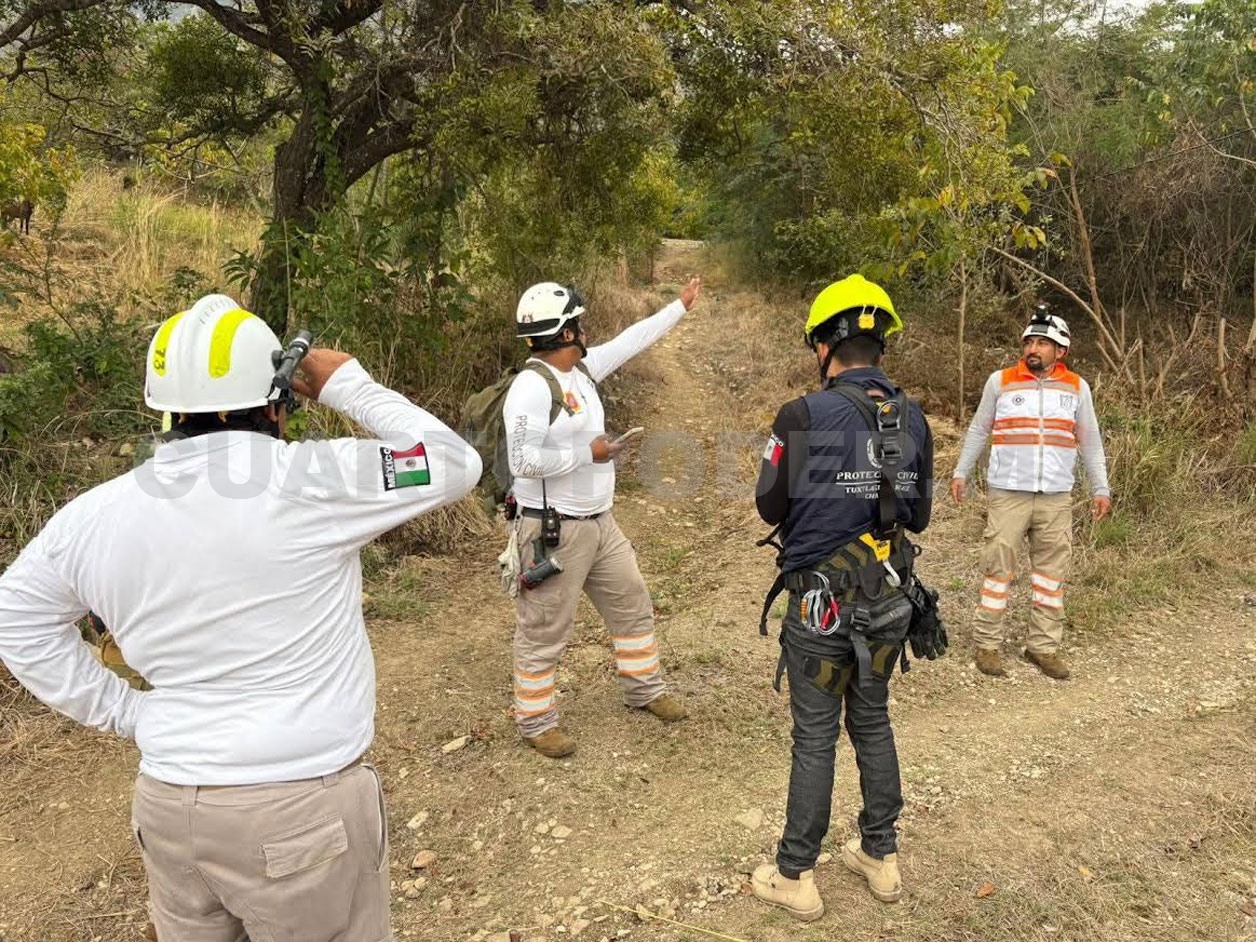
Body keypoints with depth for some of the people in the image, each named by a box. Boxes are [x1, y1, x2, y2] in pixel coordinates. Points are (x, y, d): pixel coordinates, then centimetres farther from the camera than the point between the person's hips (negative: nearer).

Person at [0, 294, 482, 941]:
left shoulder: (94, 515, 0)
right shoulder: (309, 482, -19)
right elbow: (456, 465, -9)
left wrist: (122, 710, 13)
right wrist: (349, 386, 0)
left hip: (167, 806, 6)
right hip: (302, 809, -5)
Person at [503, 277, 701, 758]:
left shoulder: (581, 367, 6)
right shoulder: (532, 387, -21)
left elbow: (629, 341, 19)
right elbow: (523, 460, -27)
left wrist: (680, 306, 25)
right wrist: (587, 453, -19)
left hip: (600, 523, 9)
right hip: (553, 532, -9)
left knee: (633, 606, 20)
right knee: (545, 631, 5)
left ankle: (644, 688, 40)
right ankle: (536, 722, 22)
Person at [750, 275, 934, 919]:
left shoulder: (804, 416, -18)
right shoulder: (914, 419, -1)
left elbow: (770, 506, -7)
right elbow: (919, 516, 8)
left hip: (822, 604, -5)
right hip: (889, 600, 5)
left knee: (815, 740, 7)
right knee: (873, 724, 20)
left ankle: (795, 878, 21)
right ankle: (880, 857, 35)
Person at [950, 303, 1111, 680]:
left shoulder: (1076, 387, 6)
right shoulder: (1000, 382, 1)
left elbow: (1090, 442, 13)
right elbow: (978, 430, 11)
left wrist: (1100, 489, 11)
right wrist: (961, 472, 10)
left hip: (1057, 497, 2)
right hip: (1008, 493, -2)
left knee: (1052, 571, 7)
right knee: (998, 567, -1)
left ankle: (1044, 646, 18)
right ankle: (987, 644, 8)